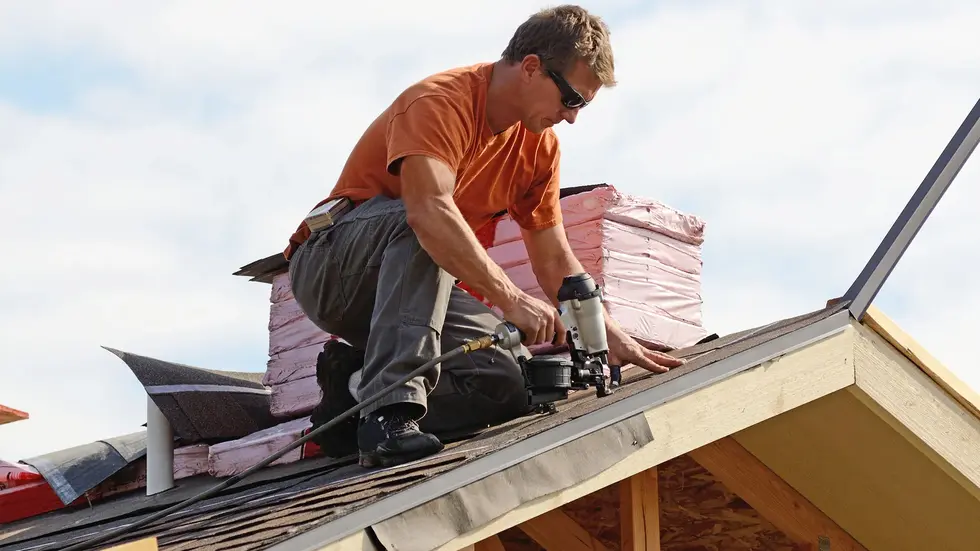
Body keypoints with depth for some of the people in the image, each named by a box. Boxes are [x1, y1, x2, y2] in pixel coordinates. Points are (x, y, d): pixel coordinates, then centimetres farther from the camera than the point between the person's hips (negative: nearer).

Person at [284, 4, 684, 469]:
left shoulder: (539, 144, 4)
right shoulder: (442, 102, -21)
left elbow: (554, 260, 7)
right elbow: (429, 209, -39)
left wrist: (612, 337, -4)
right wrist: (510, 299, -42)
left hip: (412, 283, 7)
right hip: (332, 266, -7)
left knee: (505, 383, -18)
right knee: (422, 227, -39)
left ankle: (357, 384, -4)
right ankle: (390, 408, -42)